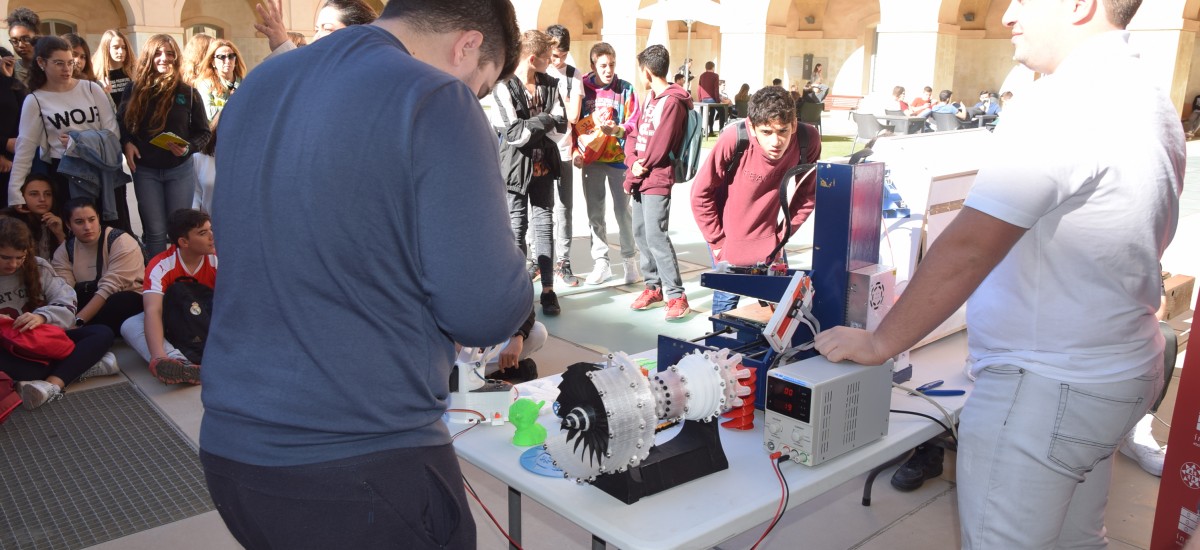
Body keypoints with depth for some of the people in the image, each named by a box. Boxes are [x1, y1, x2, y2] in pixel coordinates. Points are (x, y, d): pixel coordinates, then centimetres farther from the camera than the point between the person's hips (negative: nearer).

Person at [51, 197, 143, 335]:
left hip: (129, 302, -4)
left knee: (117, 303, -37)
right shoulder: (64, 250, 1)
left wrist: (77, 321, -30)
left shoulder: (121, 242, -14)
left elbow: (110, 288, -22)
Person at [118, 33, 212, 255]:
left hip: (180, 170, -1)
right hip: (145, 171, 1)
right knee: (154, 231, 6)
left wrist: (189, 148, -19)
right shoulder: (134, 90, 0)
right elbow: (120, 122, 11)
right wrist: (126, 143, -9)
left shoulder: (188, 93, -4)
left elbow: (204, 132, -1)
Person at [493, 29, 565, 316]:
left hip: (543, 163, 5)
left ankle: (548, 289, 11)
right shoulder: (505, 88, -11)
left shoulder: (550, 85, 6)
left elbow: (561, 124, -4)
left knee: (544, 224, 6)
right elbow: (515, 133, -19)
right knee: (517, 227, 1)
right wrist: (545, 120, -13)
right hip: (517, 165, -4)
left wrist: (530, 125, -16)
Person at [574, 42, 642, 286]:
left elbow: (635, 121, -4)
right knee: (595, 213, 7)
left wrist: (618, 130, -22)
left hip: (618, 158, -1)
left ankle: (630, 260, 19)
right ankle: (601, 261, 17)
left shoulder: (625, 89, -1)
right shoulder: (583, 89, 1)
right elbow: (574, 123, 6)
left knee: (623, 211, 4)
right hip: (591, 160, 2)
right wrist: (576, 150, -4)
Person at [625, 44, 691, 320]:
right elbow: (635, 134, 13)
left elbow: (659, 145, -17)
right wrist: (633, 163, -4)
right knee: (640, 233, 11)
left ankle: (676, 295, -7)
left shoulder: (672, 101, -13)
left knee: (655, 235, -13)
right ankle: (654, 287, 21)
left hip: (657, 180, -9)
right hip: (640, 178, 9)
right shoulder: (651, 98, 16)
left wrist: (638, 170, -7)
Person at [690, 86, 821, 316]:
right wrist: (717, 241, -11)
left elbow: (808, 193, -3)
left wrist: (782, 235, -3)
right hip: (728, 235, -3)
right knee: (727, 298, 0)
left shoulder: (808, 140, -20)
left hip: (765, 236, 3)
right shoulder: (734, 140, -28)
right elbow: (701, 193, -16)